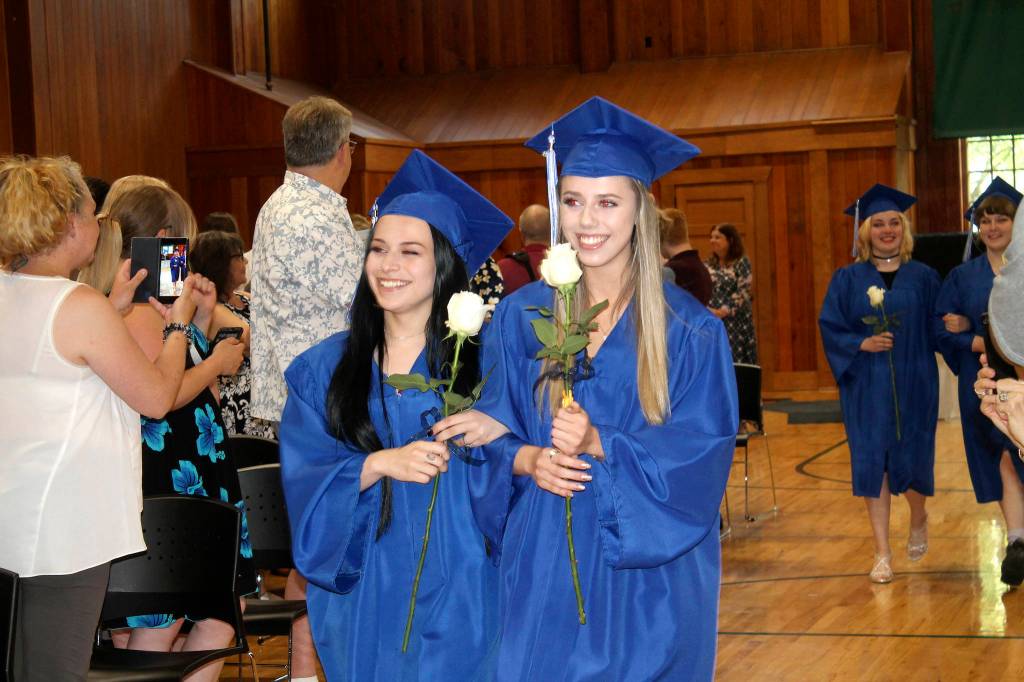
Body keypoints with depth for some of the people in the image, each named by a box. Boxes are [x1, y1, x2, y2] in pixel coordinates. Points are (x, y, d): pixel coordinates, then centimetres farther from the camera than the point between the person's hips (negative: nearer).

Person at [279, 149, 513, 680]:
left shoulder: (483, 358, -2)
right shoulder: (325, 368, 4)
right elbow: (305, 483, -3)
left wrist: (500, 430, -22)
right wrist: (380, 464, -19)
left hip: (457, 596, -2)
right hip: (367, 598, 2)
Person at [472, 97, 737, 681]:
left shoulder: (689, 330, -3)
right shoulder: (520, 317, 4)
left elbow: (704, 454, -8)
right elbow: (492, 435, 7)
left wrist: (599, 444, -22)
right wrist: (527, 460, -15)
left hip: (647, 570, -1)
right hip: (541, 564, 2)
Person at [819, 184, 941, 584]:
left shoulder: (923, 278, 5)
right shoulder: (847, 280, 3)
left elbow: (937, 328, 9)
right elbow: (830, 327, -1)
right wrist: (863, 344, -14)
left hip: (913, 385, 0)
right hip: (867, 387, 0)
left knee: (911, 459, 5)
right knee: (873, 463, -1)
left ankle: (918, 520, 38)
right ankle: (882, 554, 7)